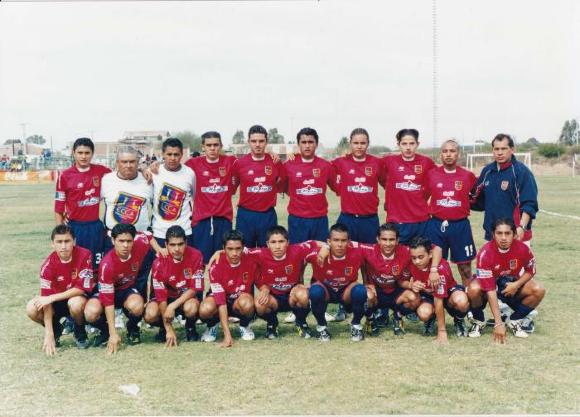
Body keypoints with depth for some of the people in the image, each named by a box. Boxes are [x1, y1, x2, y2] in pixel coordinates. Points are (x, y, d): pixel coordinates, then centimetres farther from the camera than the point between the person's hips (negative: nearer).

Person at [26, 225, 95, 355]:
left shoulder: (84, 255, -23)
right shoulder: (48, 265, -20)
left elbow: (82, 288, -23)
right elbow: (47, 298, -22)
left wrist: (52, 298, -28)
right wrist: (49, 334, -28)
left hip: (78, 297, -2)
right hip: (57, 301, 2)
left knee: (75, 303, -38)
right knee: (32, 309, -25)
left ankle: (80, 333, -5)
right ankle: (56, 330, 6)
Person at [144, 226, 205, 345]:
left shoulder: (195, 256, -21)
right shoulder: (159, 262, -20)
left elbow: (195, 289, -18)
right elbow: (161, 296, -18)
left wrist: (172, 306, -31)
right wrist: (169, 329, -23)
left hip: (188, 297, -1)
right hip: (169, 297, 1)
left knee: (190, 308, -37)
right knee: (150, 314, -30)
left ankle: (190, 328, -1)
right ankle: (163, 328, 7)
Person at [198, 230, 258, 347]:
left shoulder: (250, 262, -20)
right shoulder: (216, 266, -26)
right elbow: (221, 302, -31)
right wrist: (227, 335, -37)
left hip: (241, 298, 1)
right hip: (220, 297, -1)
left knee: (246, 304, -36)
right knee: (205, 309, -35)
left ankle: (244, 326, 0)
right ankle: (212, 326, 3)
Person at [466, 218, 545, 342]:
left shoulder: (522, 248, -21)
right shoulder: (485, 253, -30)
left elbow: (530, 270, 0)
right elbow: (490, 290, -33)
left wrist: (517, 285, -22)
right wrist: (498, 323, -37)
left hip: (512, 284, 3)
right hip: (489, 283, -3)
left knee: (539, 290, -22)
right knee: (474, 289, -36)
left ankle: (514, 320, 2)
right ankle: (479, 321, -4)